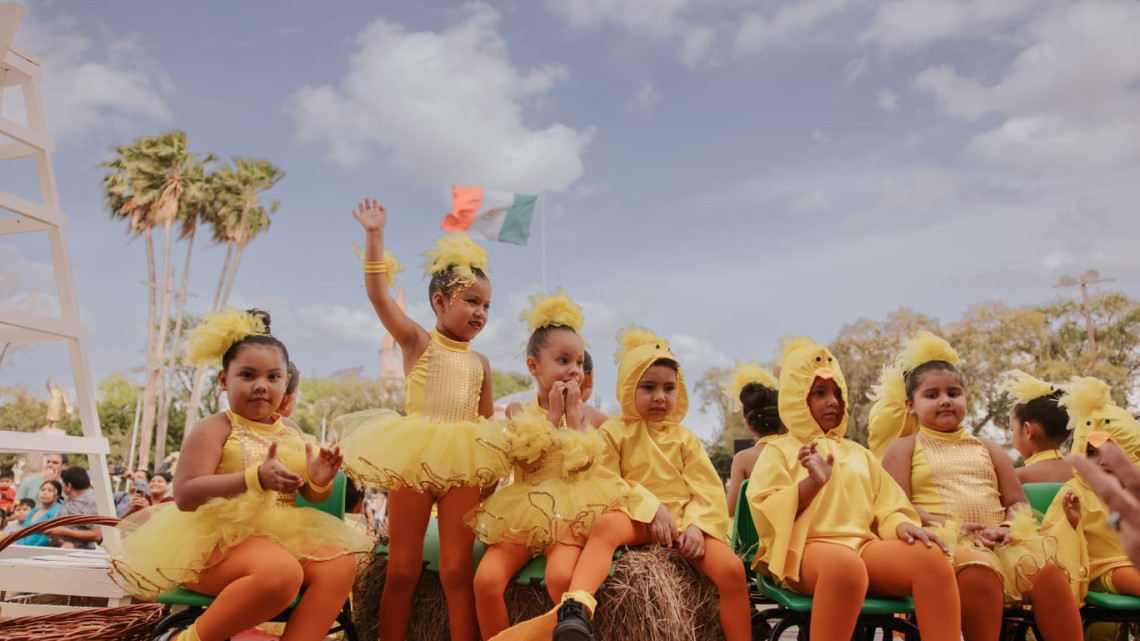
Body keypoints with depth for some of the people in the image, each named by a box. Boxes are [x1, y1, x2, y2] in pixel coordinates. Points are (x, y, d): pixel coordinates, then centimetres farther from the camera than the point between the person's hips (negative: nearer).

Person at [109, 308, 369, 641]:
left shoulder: (291, 430, 14)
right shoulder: (213, 429, -5)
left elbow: (313, 496, 17)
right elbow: (185, 495, -18)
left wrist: (319, 482, -9)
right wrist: (256, 478, -30)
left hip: (281, 536, 6)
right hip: (218, 538, -6)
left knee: (340, 564, -19)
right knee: (281, 572, -35)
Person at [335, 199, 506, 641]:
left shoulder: (480, 363, 14)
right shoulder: (418, 342, 3)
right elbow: (378, 294, -7)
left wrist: (489, 467, 10)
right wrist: (375, 236, -11)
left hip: (463, 464, 3)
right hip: (413, 457, -2)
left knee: (457, 569, 3)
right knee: (402, 568, 5)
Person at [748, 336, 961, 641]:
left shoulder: (858, 453, 27)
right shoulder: (779, 451, 11)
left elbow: (886, 507, 21)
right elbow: (766, 514, -2)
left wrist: (901, 525, -3)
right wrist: (812, 483, -16)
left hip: (864, 544, 5)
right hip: (808, 547, -5)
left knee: (931, 556, -26)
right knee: (845, 564, -41)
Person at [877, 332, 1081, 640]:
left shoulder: (987, 448, 25)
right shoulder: (905, 448, 11)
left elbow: (1018, 503, 19)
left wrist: (1009, 528, -4)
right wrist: (950, 527, -16)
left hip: (999, 542, 5)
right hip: (944, 540, -4)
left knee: (1048, 570, -27)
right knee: (980, 572, -38)